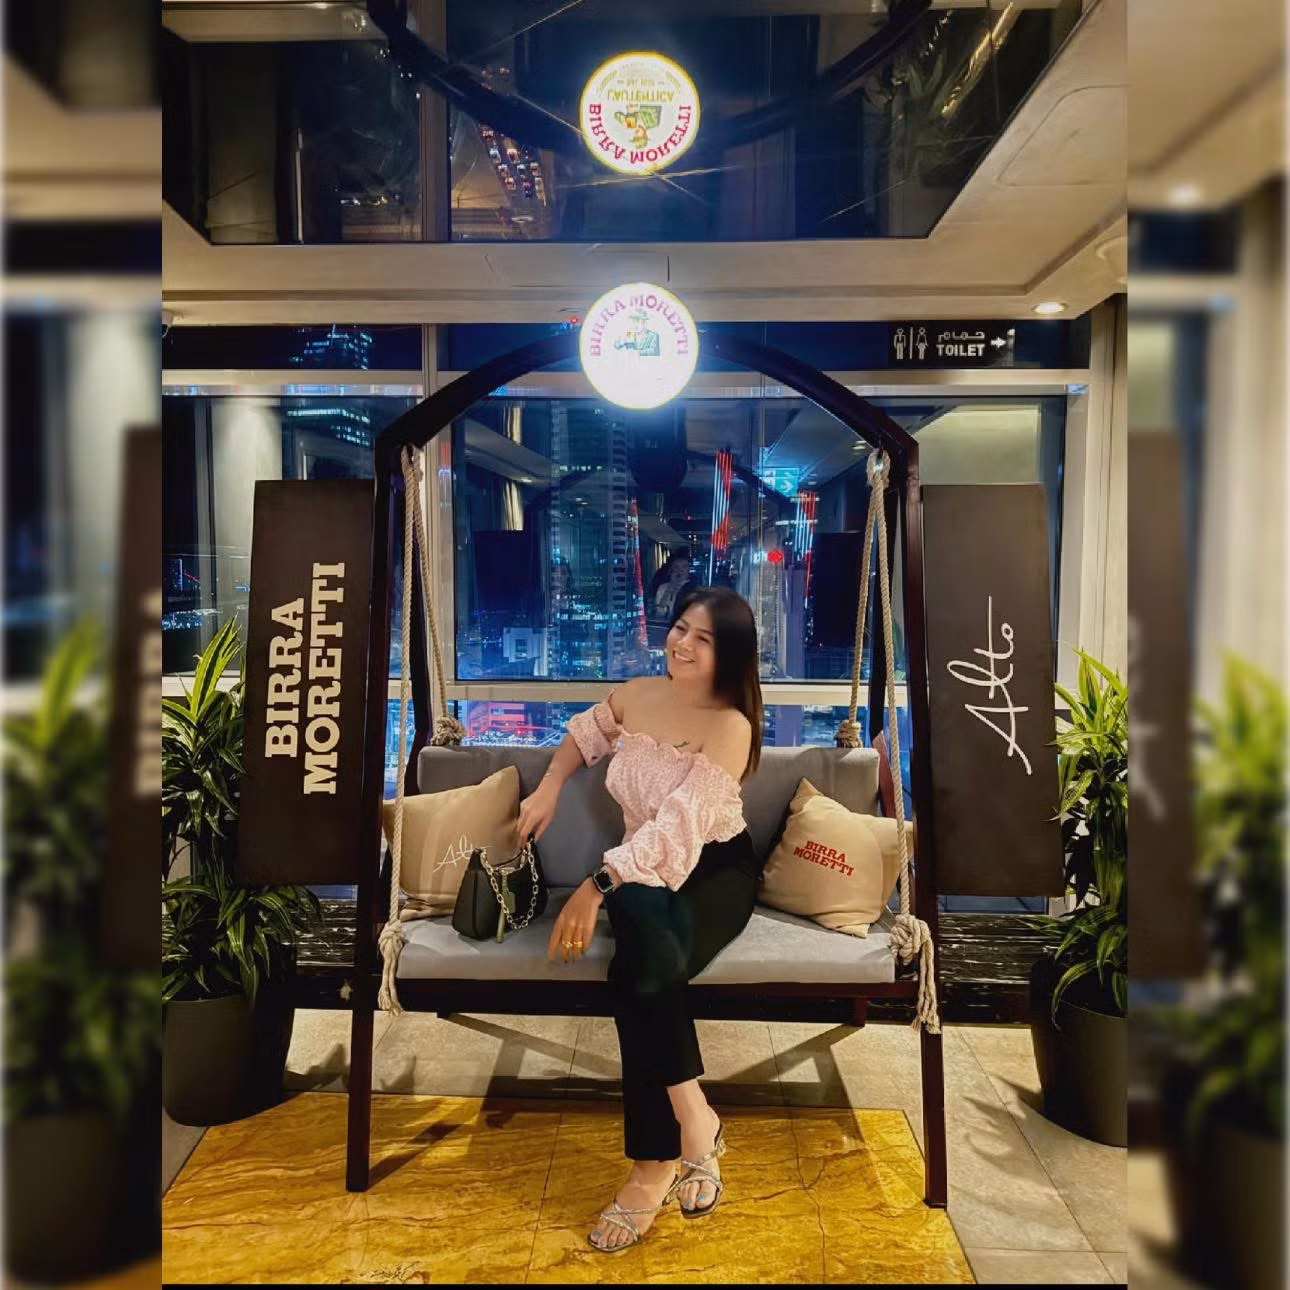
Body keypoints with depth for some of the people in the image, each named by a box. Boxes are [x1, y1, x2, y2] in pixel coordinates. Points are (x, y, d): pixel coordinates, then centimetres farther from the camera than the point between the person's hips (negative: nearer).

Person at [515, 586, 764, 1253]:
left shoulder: (731, 725, -18)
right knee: (654, 962, -33)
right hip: (644, 869, 4)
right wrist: (548, 788, 7)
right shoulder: (637, 694, 1)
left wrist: (594, 886, -33)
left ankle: (654, 1166, -13)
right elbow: (584, 734, 23)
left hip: (717, 870, -4)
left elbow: (679, 823, -27)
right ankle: (694, 1118, -16)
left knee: (638, 975, -32)